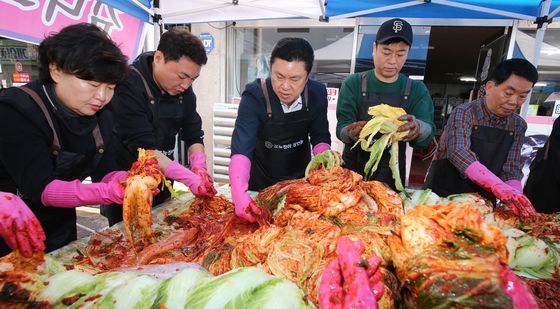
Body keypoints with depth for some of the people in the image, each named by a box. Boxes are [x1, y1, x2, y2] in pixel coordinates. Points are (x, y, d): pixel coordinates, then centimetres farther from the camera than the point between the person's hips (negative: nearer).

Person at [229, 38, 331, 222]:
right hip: (260, 183, -2)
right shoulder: (254, 96, -26)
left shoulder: (317, 93, -14)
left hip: (300, 180, 3)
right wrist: (239, 193, -47)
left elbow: (320, 137, -6)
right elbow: (241, 148, -33)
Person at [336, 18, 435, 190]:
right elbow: (342, 129, -13)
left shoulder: (417, 90, -1)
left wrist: (417, 128, -35)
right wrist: (353, 133, -35)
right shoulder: (353, 83, -5)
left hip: (392, 175, 1)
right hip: (352, 170, -1)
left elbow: (428, 135, -12)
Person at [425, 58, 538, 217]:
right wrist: (498, 186, -40)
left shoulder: (518, 126, 4)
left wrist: (515, 198, -21)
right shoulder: (464, 112, -13)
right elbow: (458, 152, -29)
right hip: (444, 196, -4)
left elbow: (511, 169, -1)